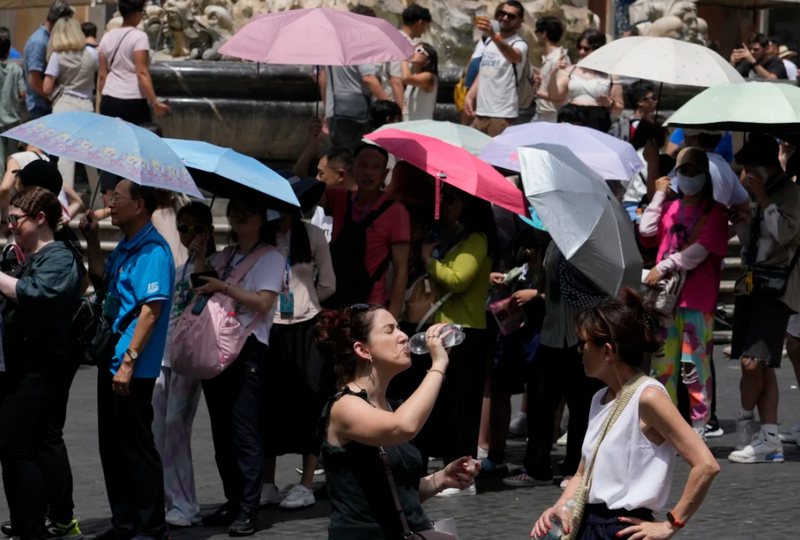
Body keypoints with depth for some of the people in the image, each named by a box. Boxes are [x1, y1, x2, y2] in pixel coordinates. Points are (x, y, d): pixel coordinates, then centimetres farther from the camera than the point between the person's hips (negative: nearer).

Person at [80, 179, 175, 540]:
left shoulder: (152, 250, -17)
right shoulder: (125, 248, 13)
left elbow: (152, 309, -22)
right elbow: (102, 282, 25)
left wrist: (128, 361, -24)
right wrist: (92, 240, 14)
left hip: (134, 369, -10)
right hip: (112, 361, 10)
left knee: (137, 447, -3)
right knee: (112, 446, 14)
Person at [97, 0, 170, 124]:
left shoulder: (107, 37, 11)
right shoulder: (139, 37, -6)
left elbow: (102, 75, 14)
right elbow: (142, 74, -12)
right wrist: (155, 103, -13)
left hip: (109, 99, 6)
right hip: (132, 101, -6)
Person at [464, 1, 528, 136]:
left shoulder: (519, 44, -9)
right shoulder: (489, 41, 15)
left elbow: (514, 56, -34)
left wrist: (493, 36, -52)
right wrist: (470, 95, 11)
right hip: (481, 111, 7)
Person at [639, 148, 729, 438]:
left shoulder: (714, 211, 2)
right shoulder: (669, 208, 18)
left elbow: (701, 250, -10)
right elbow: (646, 231, 1)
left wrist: (664, 267, -15)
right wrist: (658, 195, 6)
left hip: (697, 297, -5)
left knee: (694, 365, -9)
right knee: (663, 362, 7)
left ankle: (699, 428, -4)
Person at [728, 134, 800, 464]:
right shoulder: (755, 197, 17)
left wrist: (762, 196, -14)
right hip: (752, 285, 8)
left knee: (753, 361, -16)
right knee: (761, 365, 5)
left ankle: (745, 421, 3)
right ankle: (769, 439, 6)